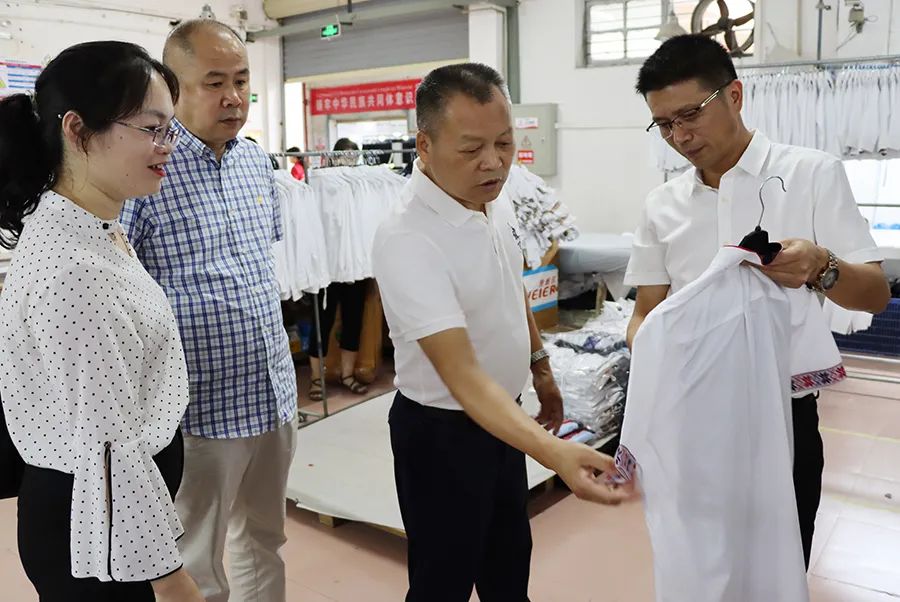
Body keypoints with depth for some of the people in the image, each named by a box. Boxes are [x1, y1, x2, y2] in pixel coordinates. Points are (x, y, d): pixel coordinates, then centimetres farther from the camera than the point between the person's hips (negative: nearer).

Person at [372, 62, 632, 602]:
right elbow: (463, 376, -36)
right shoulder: (406, 240, -30)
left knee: (510, 559, 25)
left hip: (505, 415, 7)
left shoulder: (499, 205, -5)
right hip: (442, 432, -7)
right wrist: (554, 453, -46)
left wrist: (541, 366, 20)